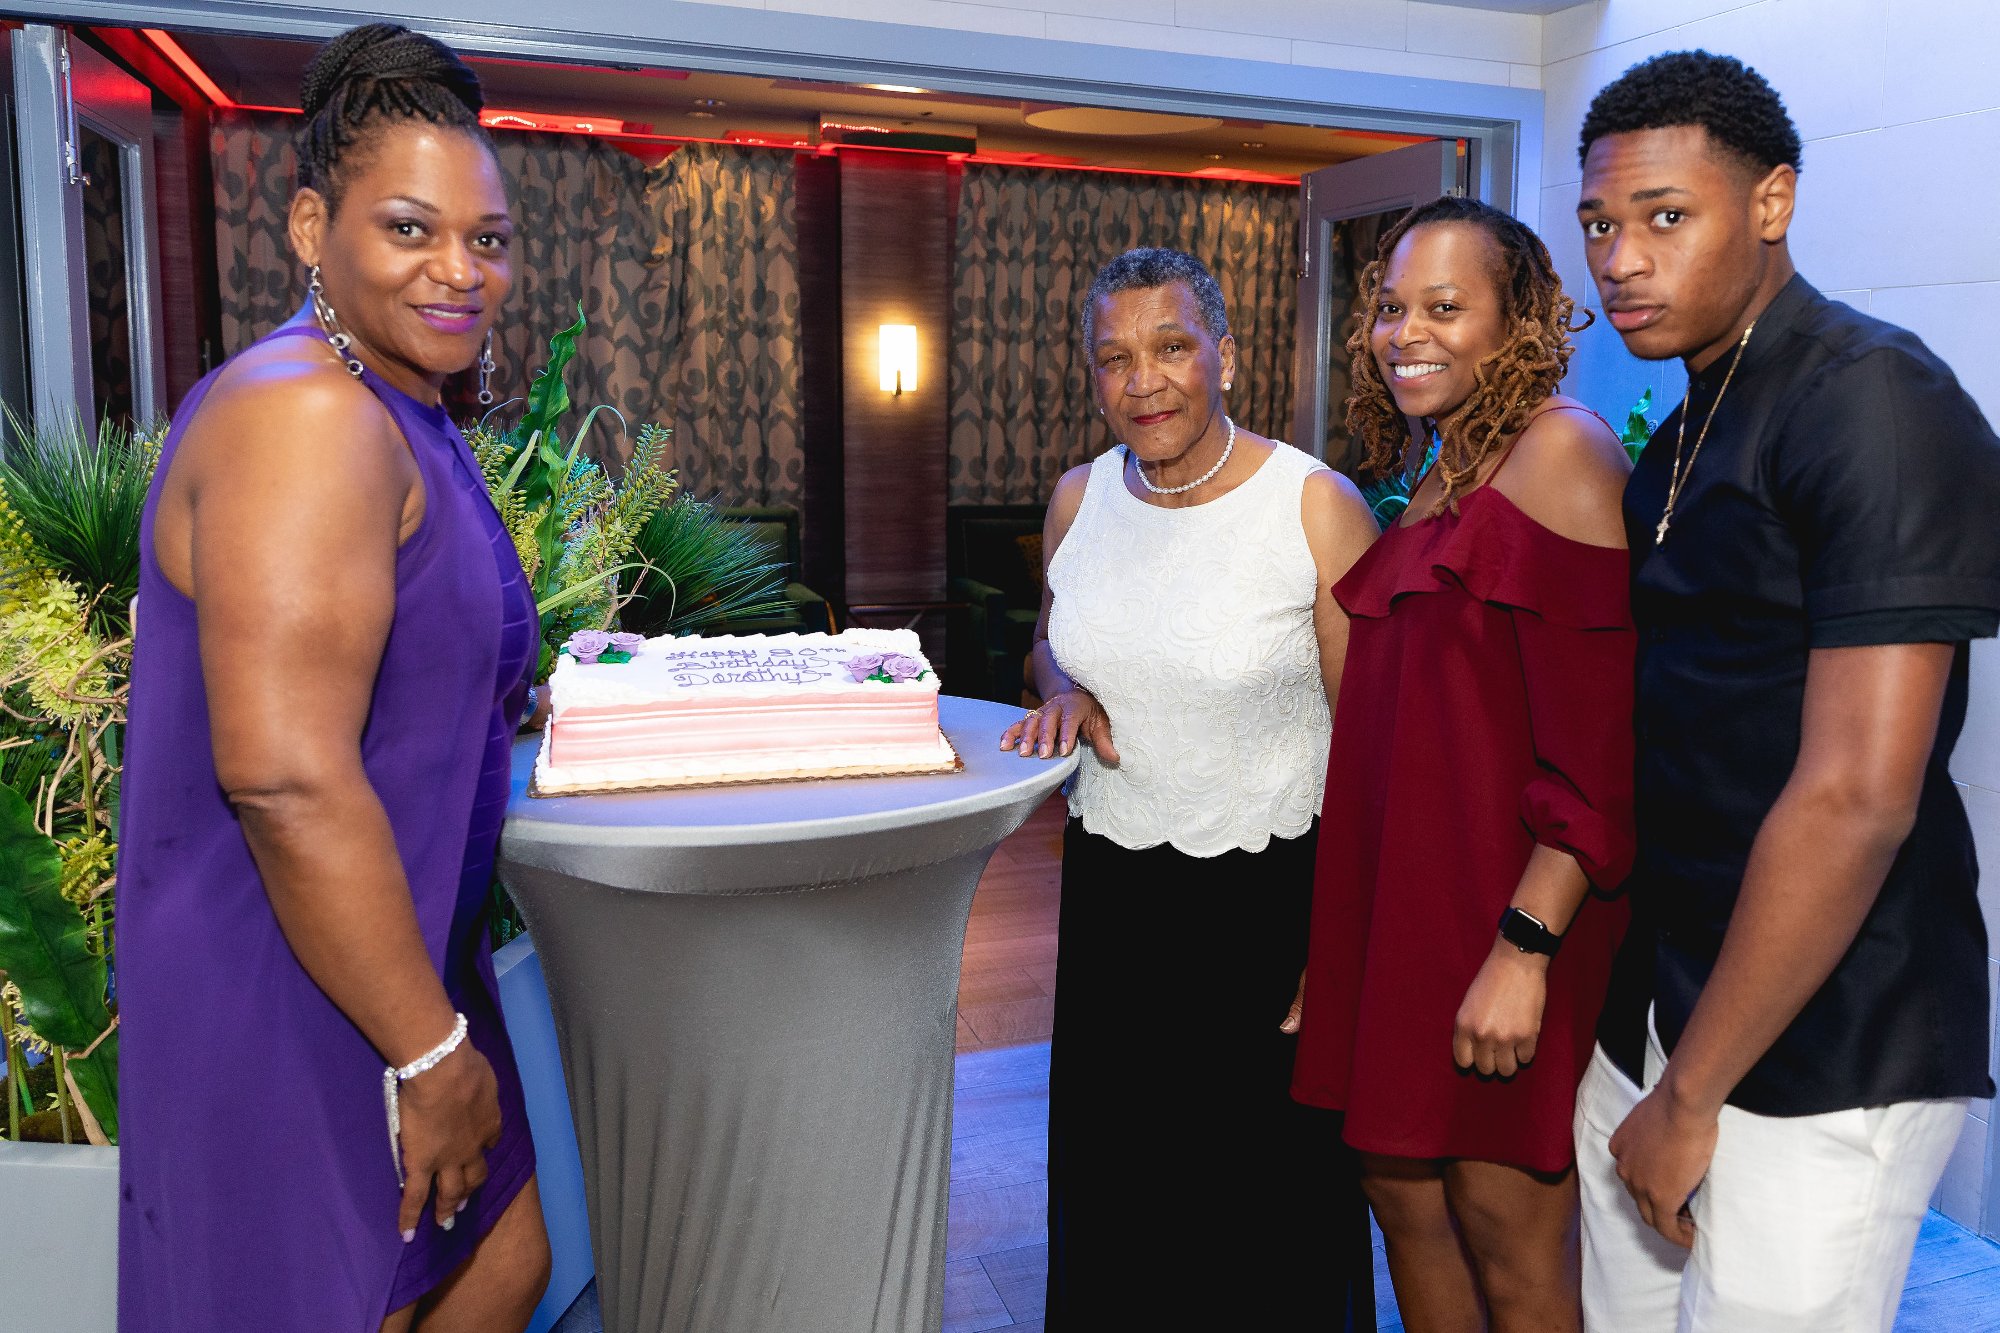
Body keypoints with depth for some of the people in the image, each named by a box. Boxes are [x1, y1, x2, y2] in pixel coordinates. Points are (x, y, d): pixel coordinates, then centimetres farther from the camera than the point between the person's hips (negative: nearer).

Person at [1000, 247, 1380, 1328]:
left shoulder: (1317, 506, -13)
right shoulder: (1080, 498, 2)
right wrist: (1063, 692, -4)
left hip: (1269, 892, -4)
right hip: (1110, 886, 5)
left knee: (1268, 1196, 11)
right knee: (1110, 1182, 19)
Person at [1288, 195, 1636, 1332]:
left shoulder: (1559, 448, -13)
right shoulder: (1438, 478, 14)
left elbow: (1597, 742, -19)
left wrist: (1526, 948, -22)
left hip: (1511, 905, -8)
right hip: (1404, 893, 8)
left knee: (1509, 1239, 6)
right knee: (1401, 1190, 16)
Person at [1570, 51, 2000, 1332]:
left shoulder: (1875, 401, -16)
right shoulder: (1684, 432, 11)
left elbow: (1855, 802, -23)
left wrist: (1690, 1094, -16)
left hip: (1819, 1061, -7)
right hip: (1659, 1006, 8)